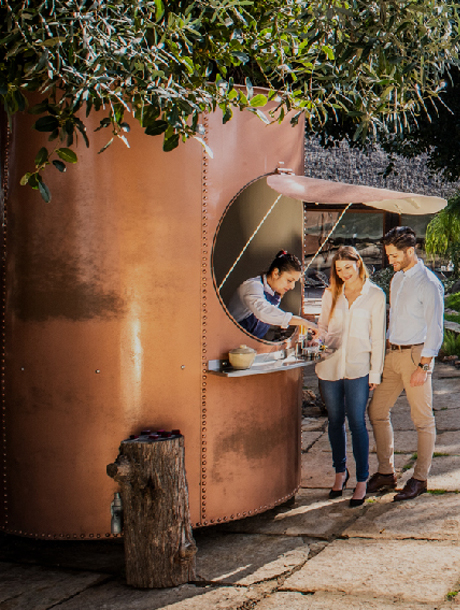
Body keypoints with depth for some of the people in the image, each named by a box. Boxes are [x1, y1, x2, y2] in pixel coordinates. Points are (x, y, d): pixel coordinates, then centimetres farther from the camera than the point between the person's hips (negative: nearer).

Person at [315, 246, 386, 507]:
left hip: (357, 368, -3)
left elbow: (378, 337, 1)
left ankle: (362, 481, 4)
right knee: (335, 420, 11)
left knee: (357, 422, -4)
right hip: (330, 365, 4)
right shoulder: (331, 294, 9)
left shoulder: (375, 295, 1)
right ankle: (340, 472, 27)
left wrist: (375, 372, -2)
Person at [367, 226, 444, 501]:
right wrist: (386, 350, 17)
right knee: (377, 410, 9)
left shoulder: (429, 284, -13)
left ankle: (420, 478, 13)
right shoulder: (397, 279, 12)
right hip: (392, 353, 8)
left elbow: (435, 329, -14)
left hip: (416, 354, -8)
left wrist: (423, 366, -17)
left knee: (423, 419, 3)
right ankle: (386, 472, 20)